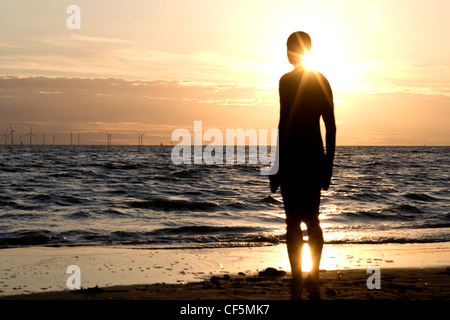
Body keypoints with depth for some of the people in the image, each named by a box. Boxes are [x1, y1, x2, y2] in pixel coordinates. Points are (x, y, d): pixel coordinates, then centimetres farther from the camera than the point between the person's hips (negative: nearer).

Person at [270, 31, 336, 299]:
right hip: (316, 157, 6)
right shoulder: (322, 81, 10)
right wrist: (328, 164, 16)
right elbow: (331, 125, 12)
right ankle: (313, 282, 15)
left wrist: (277, 166, -11)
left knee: (293, 222, -2)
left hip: (293, 157, -6)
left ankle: (297, 284, 2)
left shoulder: (287, 80, -7)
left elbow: (284, 124, -12)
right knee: (312, 220, 10)